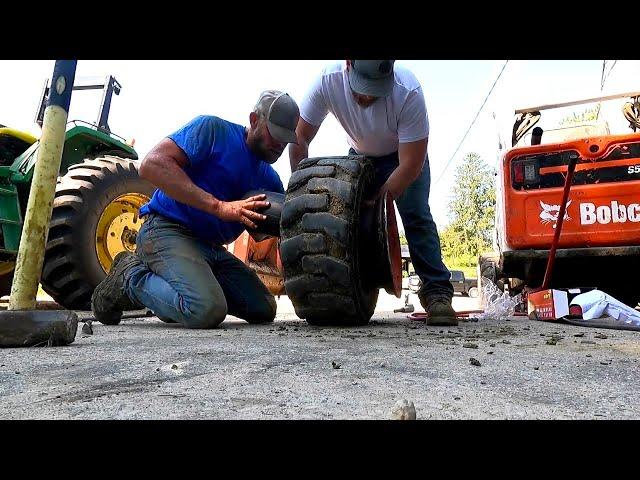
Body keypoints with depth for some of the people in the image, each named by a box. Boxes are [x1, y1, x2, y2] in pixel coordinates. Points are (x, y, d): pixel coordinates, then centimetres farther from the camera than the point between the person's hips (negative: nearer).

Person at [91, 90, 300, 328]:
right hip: (166, 230, -8)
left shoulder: (269, 179, 13)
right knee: (208, 311, -30)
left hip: (211, 247, 8)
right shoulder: (213, 129, -7)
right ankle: (131, 276, -2)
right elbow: (151, 164, -21)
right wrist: (219, 206, -28)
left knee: (264, 310, 3)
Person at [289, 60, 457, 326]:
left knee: (416, 216, -19)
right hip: (360, 155, 3)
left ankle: (437, 293, -15)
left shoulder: (409, 92, -36)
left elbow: (411, 164, -32)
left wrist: (376, 204, -34)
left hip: (406, 156, -2)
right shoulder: (327, 81, -29)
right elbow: (300, 138, -18)